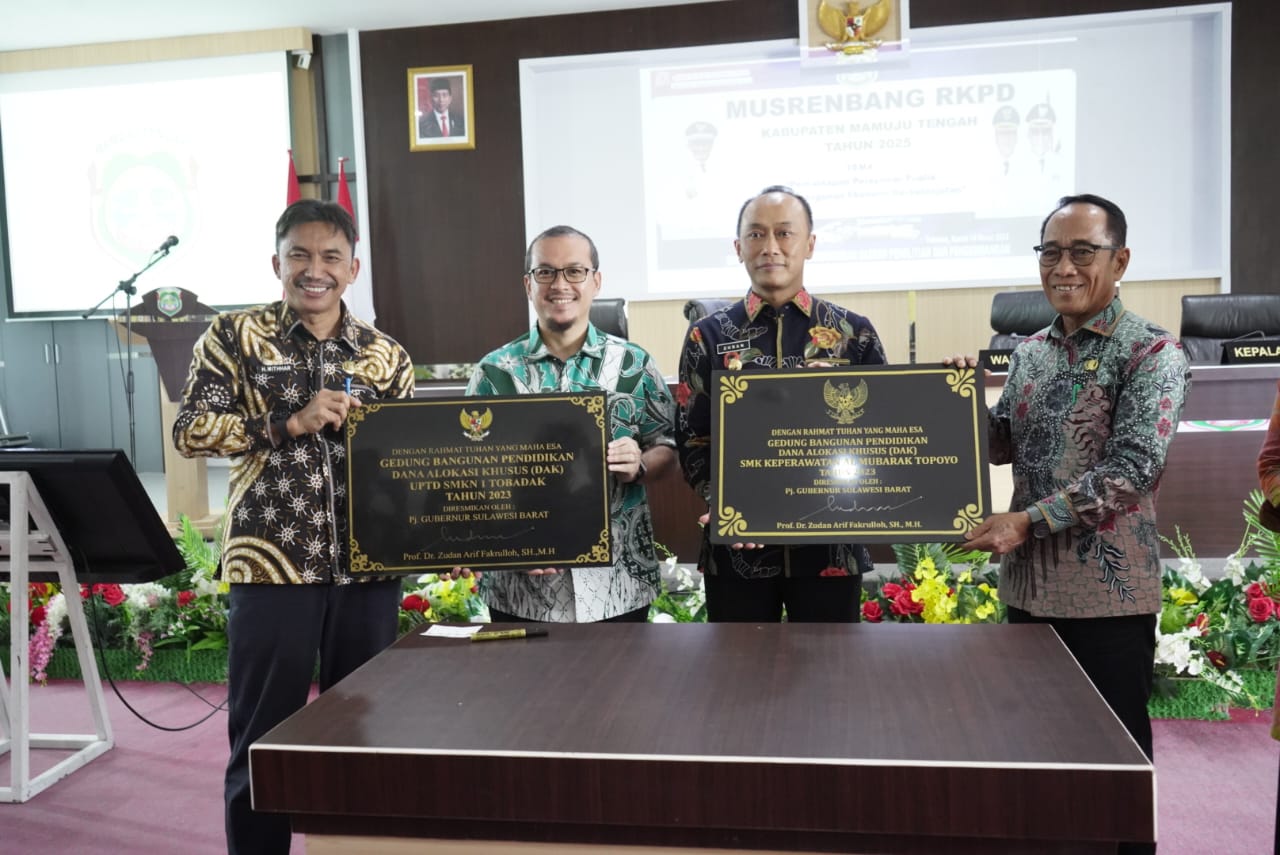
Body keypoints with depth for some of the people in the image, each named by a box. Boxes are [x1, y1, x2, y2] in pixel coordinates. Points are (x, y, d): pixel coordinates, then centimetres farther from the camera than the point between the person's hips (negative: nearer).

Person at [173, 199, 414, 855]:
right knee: (261, 740, 7)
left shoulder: (386, 355, 9)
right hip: (270, 563, -2)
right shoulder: (234, 336, 3)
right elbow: (189, 431, -5)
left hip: (367, 566, 3)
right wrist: (290, 422, -16)